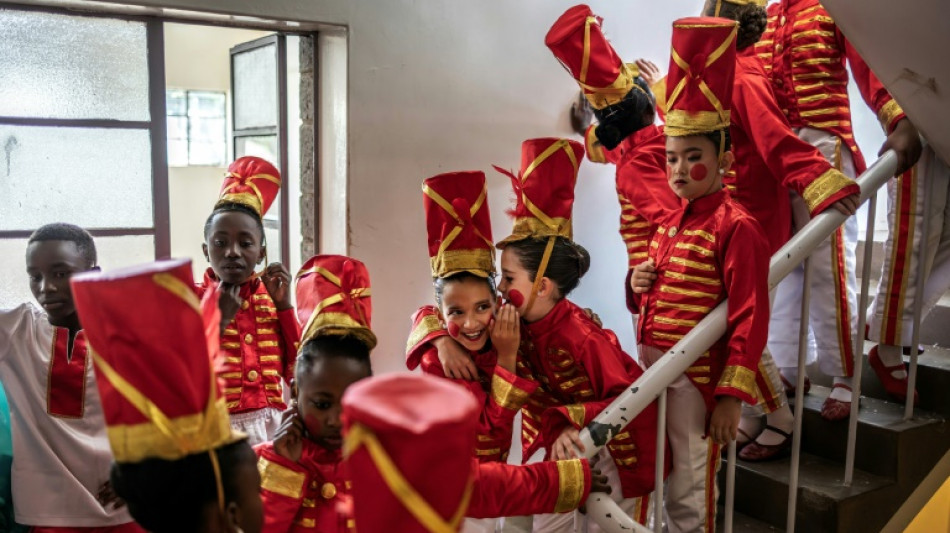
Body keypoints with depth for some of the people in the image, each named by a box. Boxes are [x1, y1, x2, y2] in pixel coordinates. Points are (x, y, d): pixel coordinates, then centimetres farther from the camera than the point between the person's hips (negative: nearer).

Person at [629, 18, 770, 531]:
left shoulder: (736, 228, -13)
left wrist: (732, 396, -18)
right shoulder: (667, 224, 10)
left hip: (696, 379, -7)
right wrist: (637, 285, 0)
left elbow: (750, 320, -16)